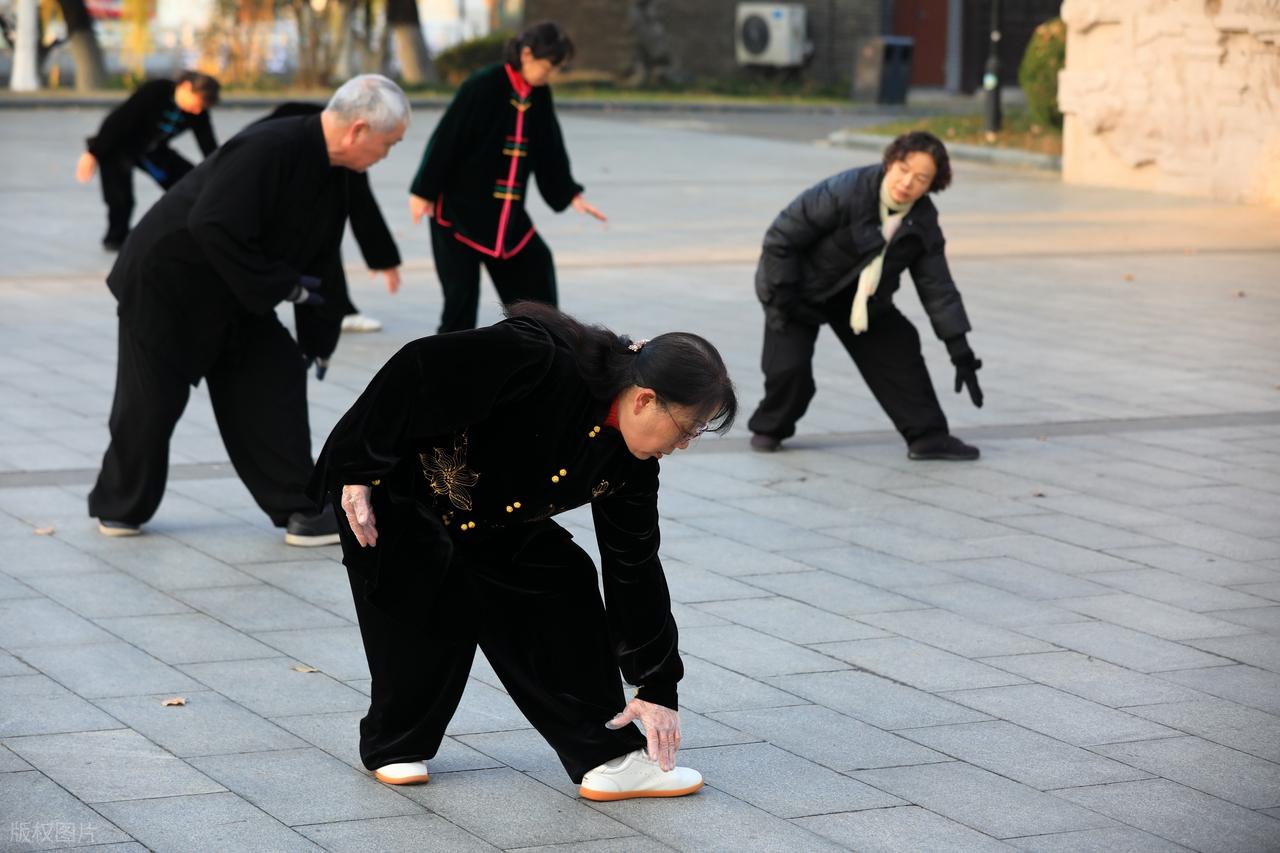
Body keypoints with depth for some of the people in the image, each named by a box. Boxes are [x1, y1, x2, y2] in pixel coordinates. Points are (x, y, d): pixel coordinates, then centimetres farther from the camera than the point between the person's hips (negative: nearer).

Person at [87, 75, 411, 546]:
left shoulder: (338, 174, -2)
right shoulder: (267, 149, -31)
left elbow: (319, 255, 8)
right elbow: (214, 228, -35)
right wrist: (281, 286, -27)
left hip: (234, 296, 8)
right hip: (166, 281, -8)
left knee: (277, 381, 2)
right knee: (150, 402, 2)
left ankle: (300, 510, 7)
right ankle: (119, 506, 23)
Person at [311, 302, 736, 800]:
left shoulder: (630, 462, -12)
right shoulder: (534, 361, -36)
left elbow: (634, 569, -4)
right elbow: (417, 373, -32)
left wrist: (657, 687, -3)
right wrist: (358, 471, -26)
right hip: (392, 488, -7)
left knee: (561, 592, -5)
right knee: (436, 613, -12)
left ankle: (607, 757, 1)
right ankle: (395, 747, 15)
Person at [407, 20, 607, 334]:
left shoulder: (539, 96, 3)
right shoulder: (483, 86, -18)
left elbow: (550, 151, 13)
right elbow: (446, 139, -16)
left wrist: (571, 195, 11)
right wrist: (424, 192, -15)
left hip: (506, 210, 7)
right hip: (460, 204, -7)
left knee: (536, 267, 8)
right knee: (461, 286, -5)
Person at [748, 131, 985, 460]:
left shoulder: (924, 223, -13)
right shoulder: (845, 192, -32)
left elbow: (937, 288, -7)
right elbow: (781, 237, -26)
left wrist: (961, 352, -12)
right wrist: (783, 296, -24)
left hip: (860, 298, 5)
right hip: (800, 290, -5)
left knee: (899, 349, -3)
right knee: (790, 368, -15)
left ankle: (927, 436, 4)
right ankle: (769, 429, 14)